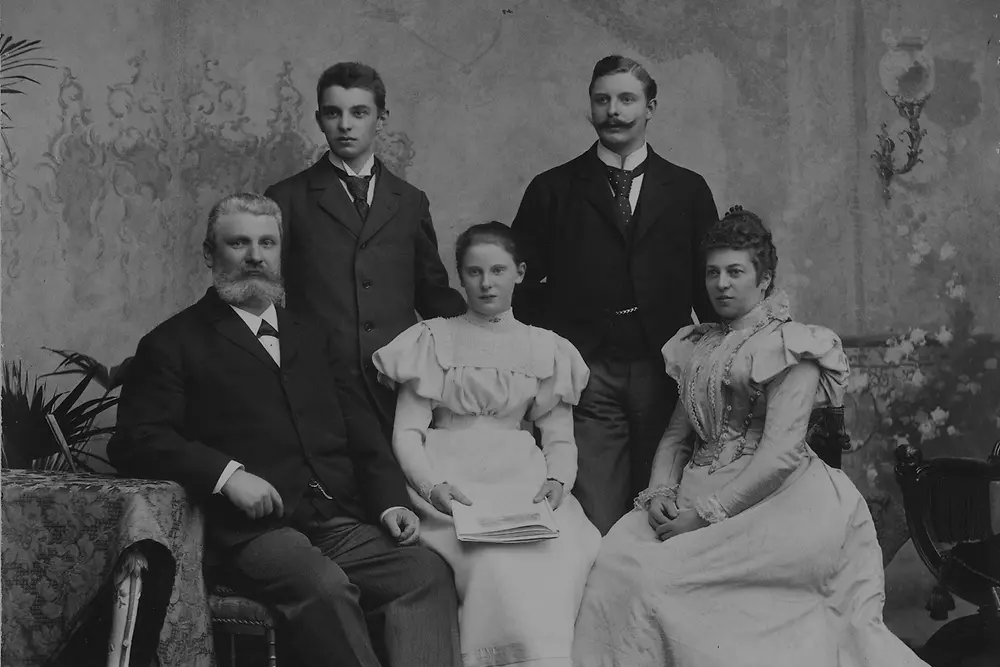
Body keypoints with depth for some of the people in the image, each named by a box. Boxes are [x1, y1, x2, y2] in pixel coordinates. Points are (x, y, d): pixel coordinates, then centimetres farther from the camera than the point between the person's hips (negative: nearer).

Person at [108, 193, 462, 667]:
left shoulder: (311, 337, 27)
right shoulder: (175, 343, 10)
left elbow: (363, 433, 22)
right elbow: (134, 440, -3)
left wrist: (391, 501, 4)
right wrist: (227, 473, -16)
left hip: (342, 523, 5)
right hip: (253, 531, -5)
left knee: (427, 571, -22)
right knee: (324, 586, -34)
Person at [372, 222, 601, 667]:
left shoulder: (547, 350, 17)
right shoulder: (431, 341, 10)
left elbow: (560, 438, 13)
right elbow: (407, 431, 3)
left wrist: (557, 481, -9)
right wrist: (432, 486, -16)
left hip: (522, 479, 2)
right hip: (450, 478, -2)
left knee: (569, 546, -29)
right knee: (497, 558, -32)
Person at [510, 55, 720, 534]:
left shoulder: (688, 191, 13)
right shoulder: (552, 191, 9)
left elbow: (710, 286, 13)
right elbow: (522, 285, 8)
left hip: (664, 375, 2)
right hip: (585, 377, -1)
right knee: (595, 527, -8)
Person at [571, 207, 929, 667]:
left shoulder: (790, 345, -1)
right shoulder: (697, 347, 21)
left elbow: (781, 451, -12)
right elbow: (676, 435, 17)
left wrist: (707, 514, -16)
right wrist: (660, 492, -4)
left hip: (774, 499, -6)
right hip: (697, 494, 6)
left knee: (663, 574, -27)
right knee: (617, 556, -22)